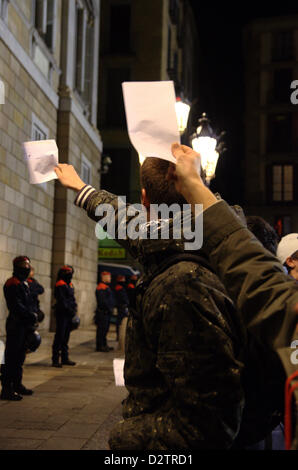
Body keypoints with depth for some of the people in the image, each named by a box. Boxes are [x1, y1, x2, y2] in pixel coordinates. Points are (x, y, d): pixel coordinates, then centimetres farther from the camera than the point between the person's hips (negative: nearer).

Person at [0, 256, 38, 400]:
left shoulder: (25, 284, 18)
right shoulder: (12, 284, -12)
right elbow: (16, 306, -20)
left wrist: (33, 315, 5)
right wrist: (31, 315, -16)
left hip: (25, 325, 10)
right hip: (16, 325, -10)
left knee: (20, 356, 16)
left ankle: (17, 384, 27)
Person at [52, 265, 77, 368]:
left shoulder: (70, 285, 18)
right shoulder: (60, 285, -10)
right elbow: (62, 300, -16)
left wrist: (74, 307, 6)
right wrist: (69, 310, -17)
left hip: (69, 314, 9)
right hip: (62, 313, -9)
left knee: (66, 336, 13)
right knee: (60, 336, -7)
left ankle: (65, 358, 20)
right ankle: (55, 360, -3)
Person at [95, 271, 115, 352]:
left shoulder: (107, 287, 19)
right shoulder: (101, 288, -15)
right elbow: (102, 301, -22)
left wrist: (111, 308, 15)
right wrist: (109, 308, -17)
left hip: (107, 312, 11)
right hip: (103, 312, -11)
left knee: (105, 329, 15)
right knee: (101, 329, -6)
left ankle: (104, 345, 22)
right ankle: (99, 346, -2)